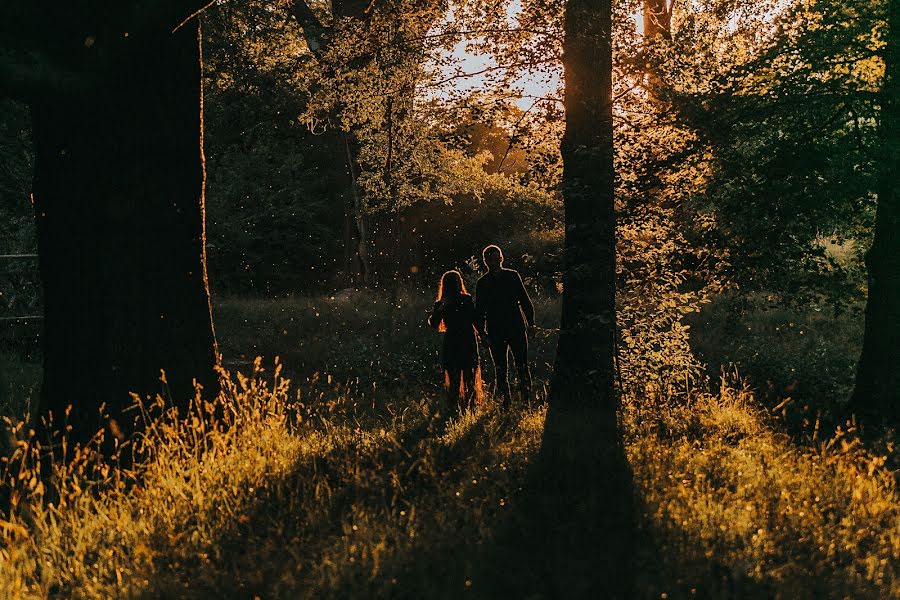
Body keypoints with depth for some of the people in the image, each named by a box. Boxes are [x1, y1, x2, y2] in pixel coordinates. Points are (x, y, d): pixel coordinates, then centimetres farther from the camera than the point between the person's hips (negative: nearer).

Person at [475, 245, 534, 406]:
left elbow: (525, 301, 9)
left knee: (523, 366, -2)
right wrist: (482, 333, -1)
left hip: (517, 328, 0)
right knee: (501, 370, 2)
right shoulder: (482, 283, 6)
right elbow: (479, 311, 8)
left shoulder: (512, 276, 6)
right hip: (495, 331, 0)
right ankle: (504, 402, 8)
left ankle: (527, 399, 5)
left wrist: (531, 324, 2)